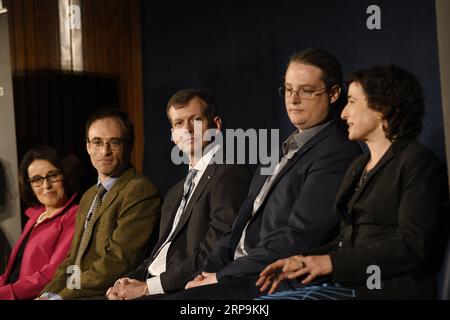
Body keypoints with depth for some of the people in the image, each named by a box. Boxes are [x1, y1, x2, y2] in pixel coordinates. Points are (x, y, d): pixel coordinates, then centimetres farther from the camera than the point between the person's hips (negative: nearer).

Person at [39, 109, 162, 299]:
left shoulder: (140, 191, -9)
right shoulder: (88, 197, 20)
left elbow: (117, 262, -15)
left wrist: (60, 296, -15)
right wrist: (49, 293, 1)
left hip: (105, 295, -7)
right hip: (73, 292, 7)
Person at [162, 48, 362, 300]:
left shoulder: (338, 154, -10)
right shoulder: (289, 149, 20)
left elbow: (296, 238, -17)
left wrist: (222, 275, -13)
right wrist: (209, 270, 3)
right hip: (239, 274, 8)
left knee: (175, 299, -25)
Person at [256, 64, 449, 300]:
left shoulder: (418, 162, -4)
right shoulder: (358, 167, 23)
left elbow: (412, 245, -14)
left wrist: (333, 262, -16)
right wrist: (302, 260, 3)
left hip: (388, 287, -8)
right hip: (346, 283, 8)